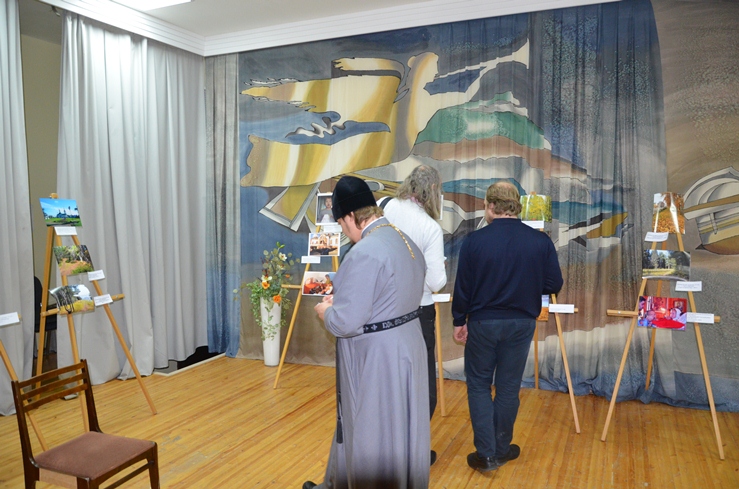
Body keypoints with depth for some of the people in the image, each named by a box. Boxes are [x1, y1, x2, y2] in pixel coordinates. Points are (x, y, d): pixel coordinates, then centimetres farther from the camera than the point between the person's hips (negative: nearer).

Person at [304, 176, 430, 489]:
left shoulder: (365, 252, -24)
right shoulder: (407, 242, 5)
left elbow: (346, 323, -25)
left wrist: (325, 311, -4)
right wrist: (340, 300, 11)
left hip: (375, 357, -10)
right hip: (406, 344, 10)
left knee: (371, 437, 10)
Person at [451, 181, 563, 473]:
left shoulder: (474, 240, -13)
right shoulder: (541, 241, -7)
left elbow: (462, 287, -8)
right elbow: (554, 285, -2)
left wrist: (459, 321, 6)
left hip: (483, 322, -2)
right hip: (522, 323, 2)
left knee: (478, 384, 13)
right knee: (509, 387, 14)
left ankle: (486, 454, 11)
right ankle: (501, 450, 28)